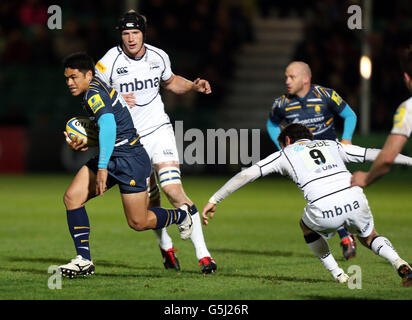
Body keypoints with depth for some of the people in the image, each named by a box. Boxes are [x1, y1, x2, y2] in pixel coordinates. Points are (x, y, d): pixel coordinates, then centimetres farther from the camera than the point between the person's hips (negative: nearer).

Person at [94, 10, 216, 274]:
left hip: (159, 131, 1)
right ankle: (166, 247, 34)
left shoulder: (158, 57, 0)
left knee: (173, 190, -16)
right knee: (150, 202, 5)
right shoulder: (109, 63, -11)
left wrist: (193, 86, 3)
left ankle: (203, 254, -14)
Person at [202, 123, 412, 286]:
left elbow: (246, 174, 19)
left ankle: (338, 275, 26)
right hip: (354, 199, 3)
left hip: (324, 211, -3)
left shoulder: (285, 154, 23)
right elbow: (374, 154, 29)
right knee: (368, 238, 31)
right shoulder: (332, 145, 31)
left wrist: (214, 200, 23)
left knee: (307, 226, 33)